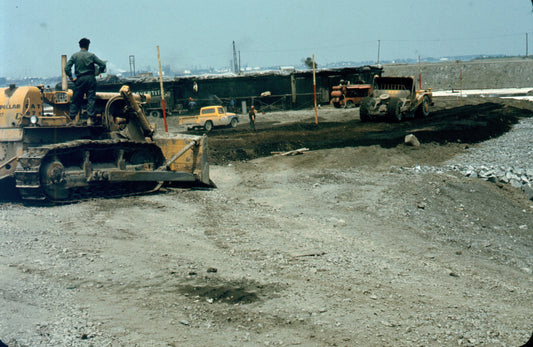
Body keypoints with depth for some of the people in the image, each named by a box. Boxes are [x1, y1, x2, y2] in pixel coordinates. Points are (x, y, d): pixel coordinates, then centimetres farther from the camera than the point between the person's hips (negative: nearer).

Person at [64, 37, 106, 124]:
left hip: (80, 79, 1)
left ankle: (71, 118, 9)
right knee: (91, 98, 1)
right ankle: (90, 118, -4)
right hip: (90, 78, -1)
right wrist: (98, 72, 12)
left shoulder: (75, 56, 3)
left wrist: (71, 78, 6)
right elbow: (103, 64, -3)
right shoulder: (91, 55, 1)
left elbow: (67, 68, -3)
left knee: (76, 99, 8)